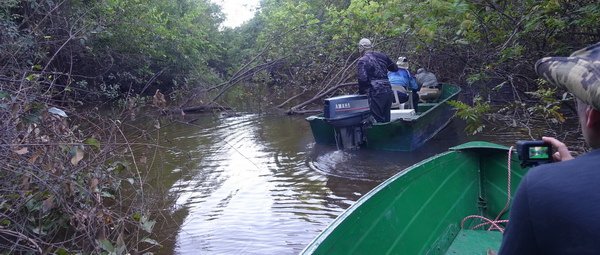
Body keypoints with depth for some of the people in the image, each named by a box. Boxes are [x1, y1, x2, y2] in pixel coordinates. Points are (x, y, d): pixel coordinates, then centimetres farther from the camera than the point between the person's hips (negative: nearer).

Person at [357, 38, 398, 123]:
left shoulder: (362, 61, -7)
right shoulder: (382, 56, 12)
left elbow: (363, 79, -16)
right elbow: (395, 68, 23)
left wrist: (361, 91, -2)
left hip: (376, 94, -6)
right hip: (388, 91, 7)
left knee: (378, 120, -1)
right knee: (386, 119, 15)